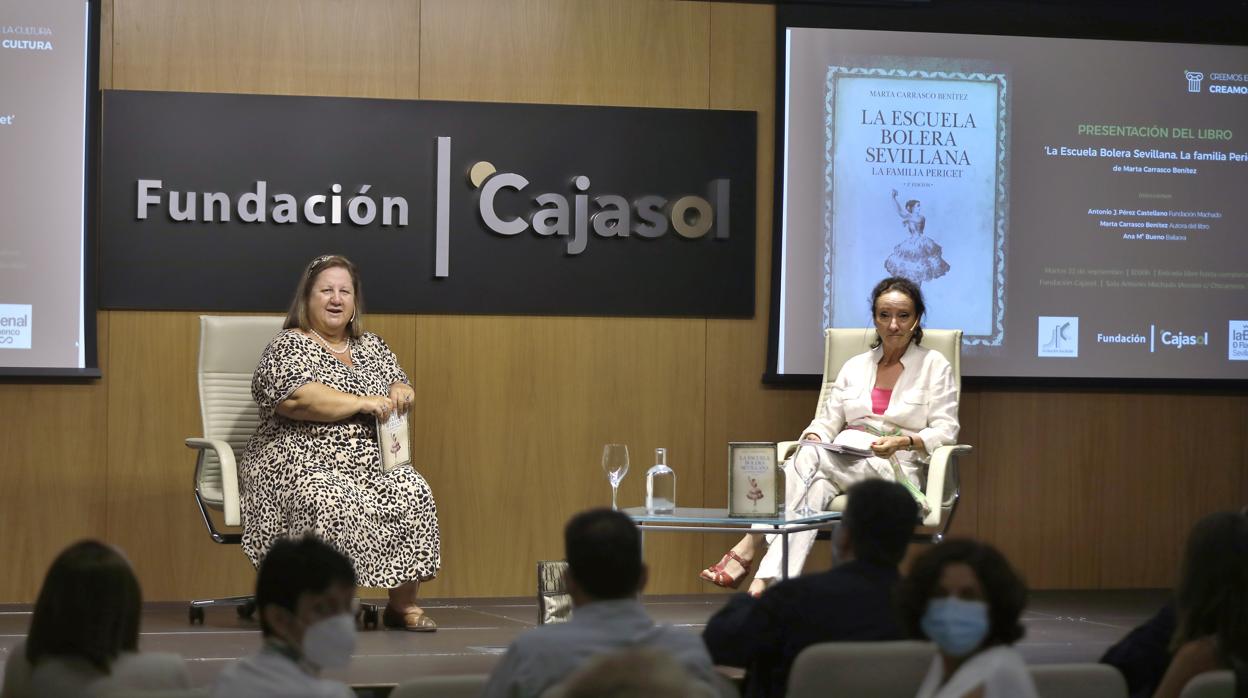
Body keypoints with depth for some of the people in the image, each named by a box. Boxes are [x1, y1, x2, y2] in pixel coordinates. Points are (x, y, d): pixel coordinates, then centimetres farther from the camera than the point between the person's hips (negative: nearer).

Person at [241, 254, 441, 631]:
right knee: (333, 503, -37)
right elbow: (294, 398, -16)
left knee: (414, 493, -23)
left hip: (373, 466, 6)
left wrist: (400, 394, -1)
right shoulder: (289, 346, 0)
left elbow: (398, 385, 26)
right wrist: (363, 403, -16)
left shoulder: (371, 347, 21)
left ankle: (403, 604, -15)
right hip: (302, 467, -5)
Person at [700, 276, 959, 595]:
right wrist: (814, 437, -7)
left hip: (895, 469, -4)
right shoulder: (855, 366, 23)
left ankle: (747, 550, -41)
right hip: (844, 459, 4)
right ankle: (765, 582, -51)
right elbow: (827, 421, 18)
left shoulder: (934, 366, 9)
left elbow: (945, 431, 1)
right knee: (816, 485, -36)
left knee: (809, 456, -32)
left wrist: (903, 442, -18)